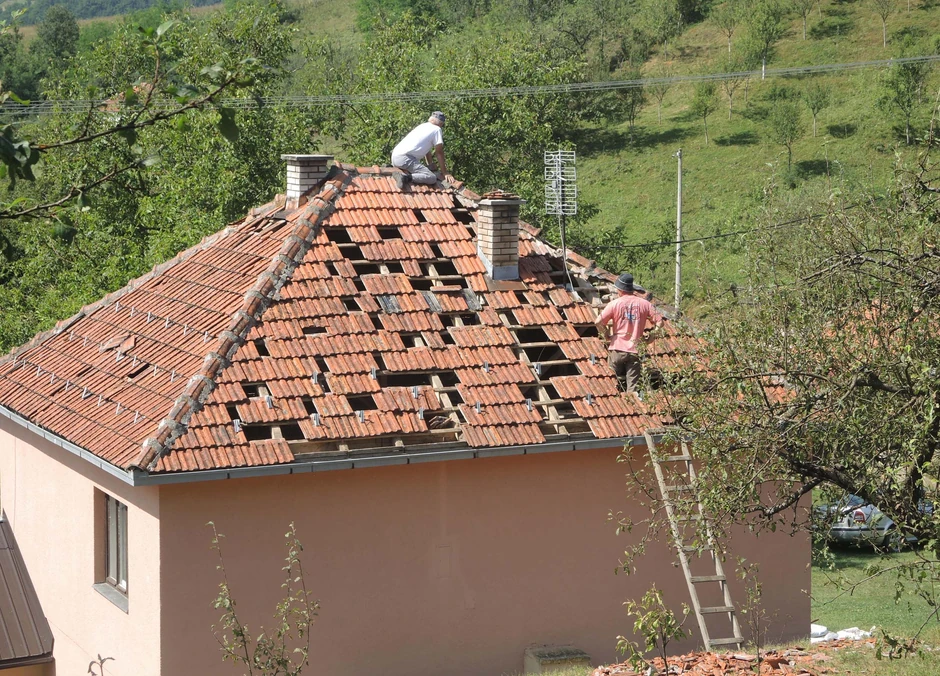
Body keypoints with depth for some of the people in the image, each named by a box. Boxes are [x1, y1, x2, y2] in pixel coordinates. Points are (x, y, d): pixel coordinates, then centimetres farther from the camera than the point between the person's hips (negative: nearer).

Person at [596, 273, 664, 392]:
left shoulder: (615, 304, -4)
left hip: (617, 350, -1)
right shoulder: (644, 304, 2)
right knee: (632, 388, 1)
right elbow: (659, 322, 1)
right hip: (635, 351, 1)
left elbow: (599, 322, -10)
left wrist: (606, 335, 6)